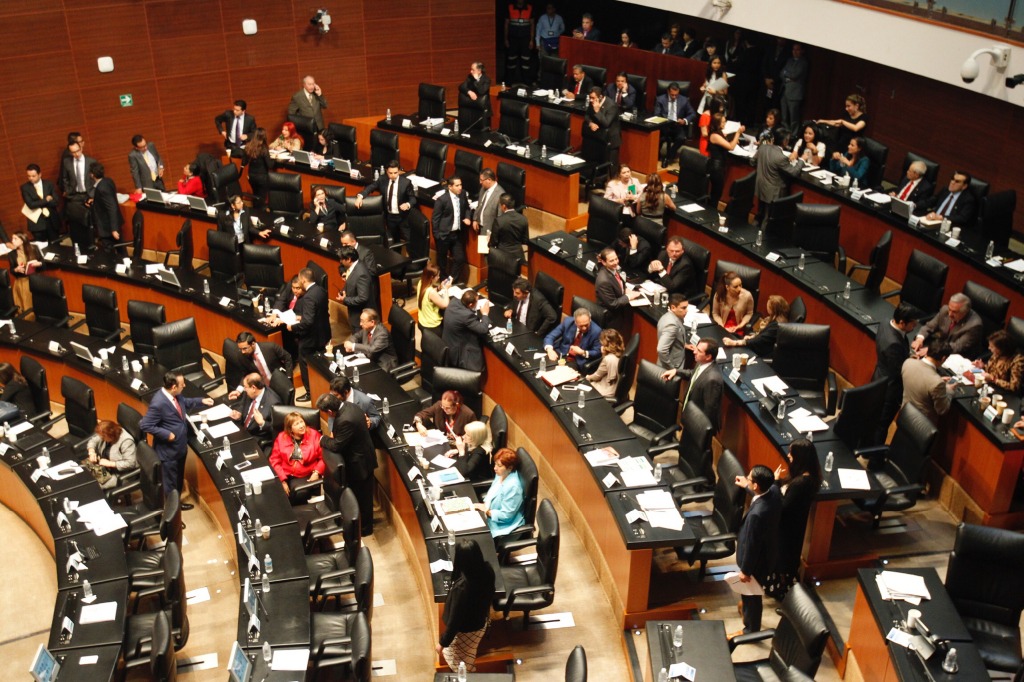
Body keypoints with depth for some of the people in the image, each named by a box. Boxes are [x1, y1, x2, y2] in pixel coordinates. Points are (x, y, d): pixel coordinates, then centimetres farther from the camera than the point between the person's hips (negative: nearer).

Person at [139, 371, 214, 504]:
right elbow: (145, 426, -28)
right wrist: (167, 434, -27)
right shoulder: (158, 403, -33)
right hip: (168, 450, -9)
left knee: (179, 477, 27)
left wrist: (201, 401, 3)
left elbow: (185, 403, 16)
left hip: (180, 445, 9)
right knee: (170, 481, 14)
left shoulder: (175, 395, -7)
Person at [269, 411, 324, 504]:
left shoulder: (314, 435, 0)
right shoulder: (281, 437, 4)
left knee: (300, 494, -32)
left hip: (307, 476, -1)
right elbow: (275, 460, 2)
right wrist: (282, 480, -8)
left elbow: (324, 457, 2)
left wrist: (316, 472, -13)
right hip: (285, 475, 1)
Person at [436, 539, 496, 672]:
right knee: (467, 658, 34)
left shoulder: (462, 587, -42)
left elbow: (455, 619, -27)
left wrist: (442, 642, -14)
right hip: (481, 622, 7)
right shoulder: (486, 569, -21)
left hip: (465, 630, -7)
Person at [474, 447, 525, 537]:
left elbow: (506, 515, -25)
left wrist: (486, 511, -22)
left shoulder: (513, 487, -29)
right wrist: (484, 504, -3)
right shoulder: (501, 474, -3)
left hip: (502, 525, -9)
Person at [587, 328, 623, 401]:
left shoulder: (608, 359, -30)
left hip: (607, 392, -9)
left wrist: (588, 377, 7)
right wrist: (604, 354, -5)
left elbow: (597, 376, -14)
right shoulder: (619, 355, -5)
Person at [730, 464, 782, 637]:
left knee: (751, 595, 19)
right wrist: (747, 486, 19)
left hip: (757, 561, -8)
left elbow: (751, 546, -28)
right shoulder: (774, 491, -19)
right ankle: (748, 608, 61)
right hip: (767, 553, 8)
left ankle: (751, 629, 42)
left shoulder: (756, 514, -43)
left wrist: (745, 570, -14)